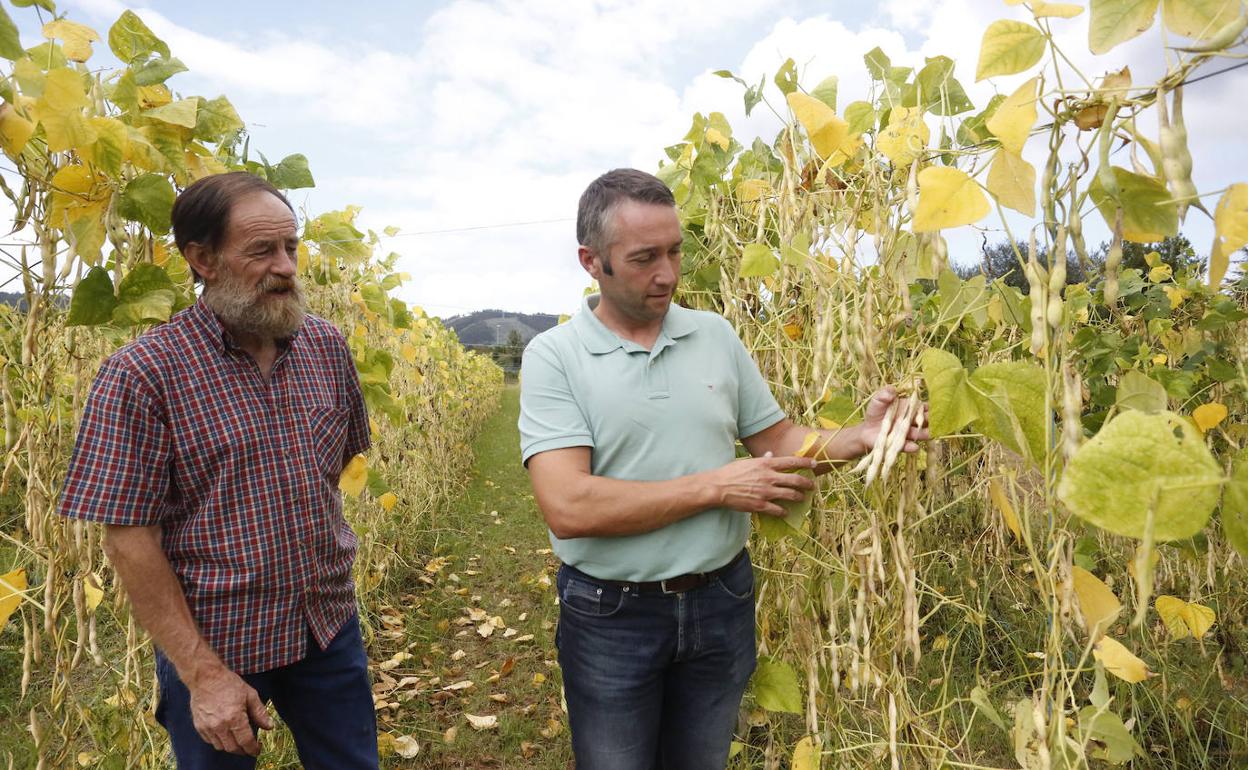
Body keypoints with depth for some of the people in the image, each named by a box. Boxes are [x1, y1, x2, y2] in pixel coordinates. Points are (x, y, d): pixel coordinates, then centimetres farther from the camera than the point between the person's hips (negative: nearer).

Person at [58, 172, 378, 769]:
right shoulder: (141, 375, -15)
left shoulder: (326, 347, -2)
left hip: (329, 627, 4)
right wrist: (202, 674, -15)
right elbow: (127, 537, -15)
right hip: (214, 646, -4)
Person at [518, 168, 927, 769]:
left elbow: (779, 440, 7)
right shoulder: (553, 356, -13)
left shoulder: (716, 335, 1)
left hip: (721, 601, 4)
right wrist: (715, 487, -21)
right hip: (611, 616, -3)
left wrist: (858, 437, -14)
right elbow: (568, 507, -24)